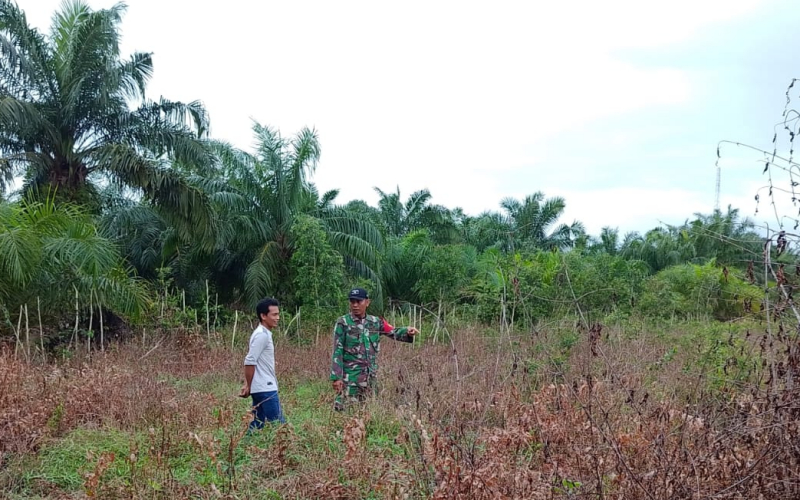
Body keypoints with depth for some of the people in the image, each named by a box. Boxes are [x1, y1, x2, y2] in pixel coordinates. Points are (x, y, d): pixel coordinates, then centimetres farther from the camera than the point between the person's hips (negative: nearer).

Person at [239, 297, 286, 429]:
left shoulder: (263, 334, 15)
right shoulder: (262, 335, -15)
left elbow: (251, 361, 17)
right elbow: (250, 362, -20)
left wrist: (248, 385, 12)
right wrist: (248, 386, -11)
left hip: (261, 388, 10)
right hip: (265, 388, -10)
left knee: (258, 424, 10)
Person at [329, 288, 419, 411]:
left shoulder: (375, 322, 7)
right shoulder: (343, 323, -6)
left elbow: (394, 333, 14)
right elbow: (337, 351, -7)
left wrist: (407, 331, -9)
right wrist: (336, 377, -12)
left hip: (371, 376, 5)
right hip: (350, 376, -4)